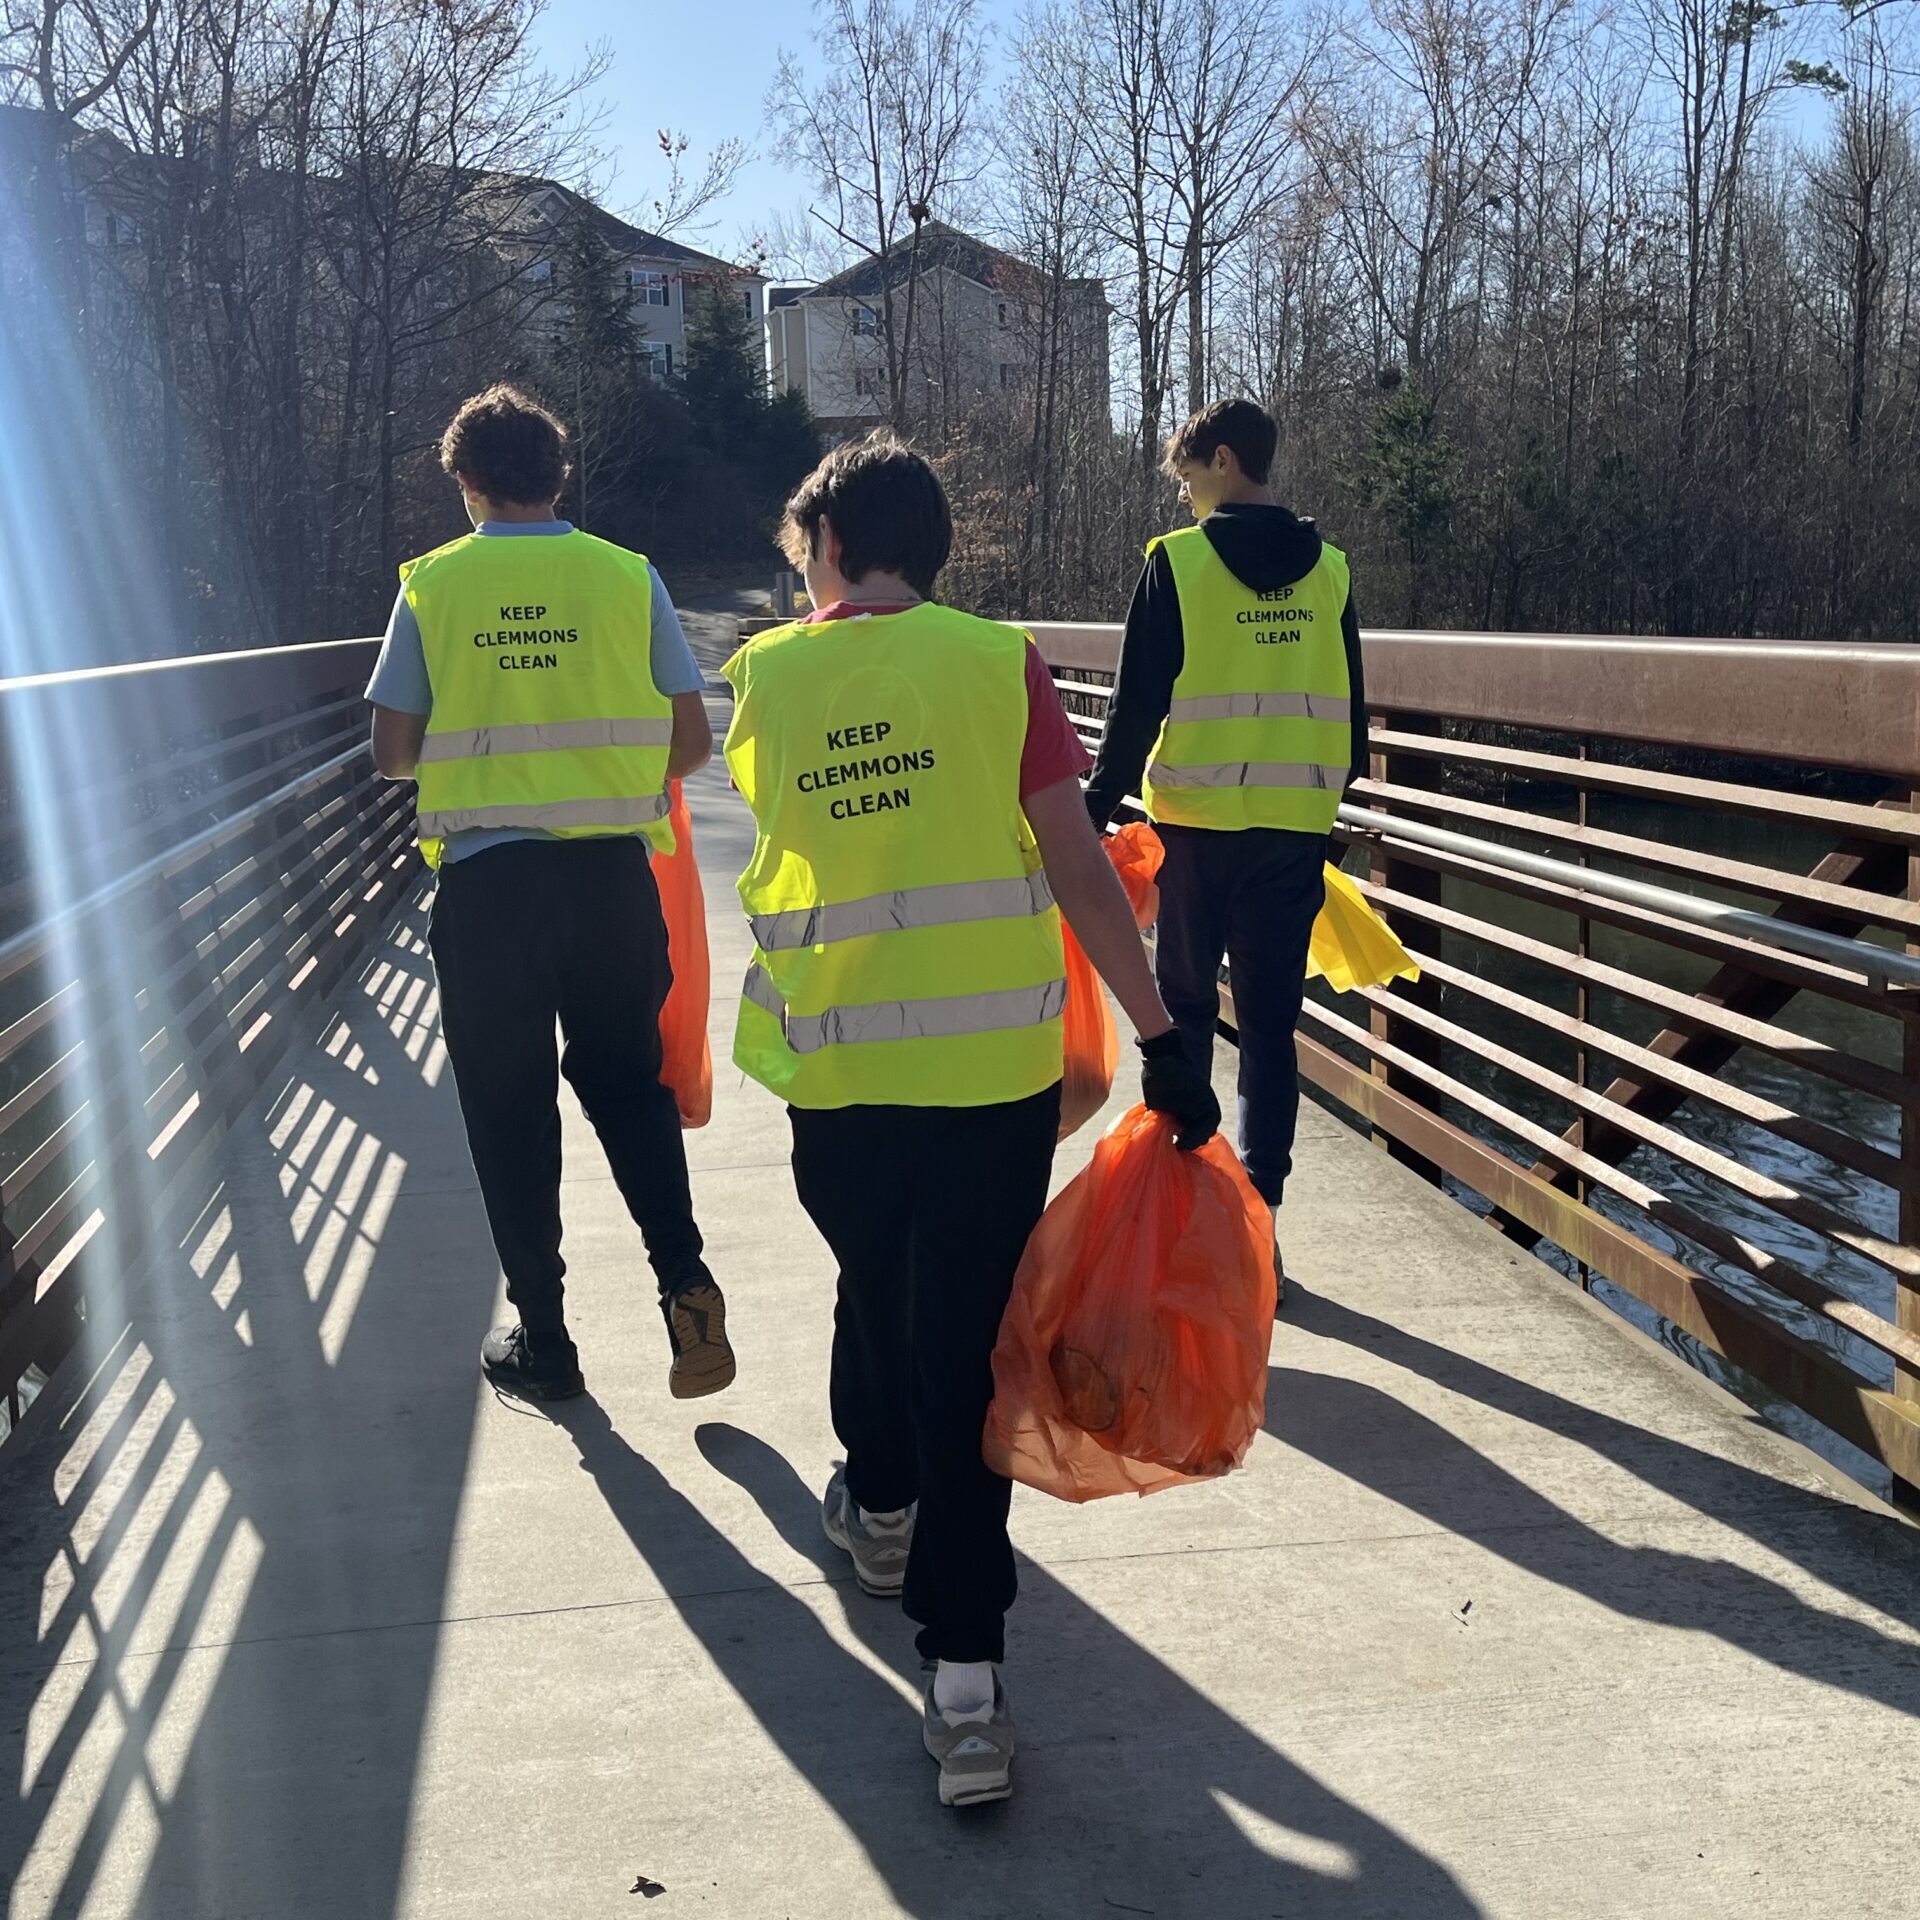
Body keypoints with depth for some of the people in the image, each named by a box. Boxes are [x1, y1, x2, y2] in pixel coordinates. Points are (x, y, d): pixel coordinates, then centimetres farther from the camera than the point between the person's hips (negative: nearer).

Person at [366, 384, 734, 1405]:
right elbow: (691, 740, 2)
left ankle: (543, 1338, 17)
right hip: (613, 871, 1)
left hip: (486, 879, -1)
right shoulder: (626, 575, 1)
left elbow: (394, 750, 1)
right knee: (627, 1080, 17)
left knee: (508, 1104, 10)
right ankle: (682, 1275, -1)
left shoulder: (432, 583, 0)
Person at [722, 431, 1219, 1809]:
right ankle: (963, 1671, 3)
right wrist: (1162, 1040, -5)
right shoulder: (1000, 662, -5)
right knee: (966, 1339, 3)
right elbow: (1079, 868, -10)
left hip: (836, 1066, 2)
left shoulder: (765, 675, 1)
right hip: (994, 1064, -2)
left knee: (875, 1288, 26)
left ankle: (881, 1507, 50)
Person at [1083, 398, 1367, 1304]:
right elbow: (1349, 711, 11)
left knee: (1184, 1007, 12)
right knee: (1271, 1022, 7)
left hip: (1196, 824, -3)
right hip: (1296, 827, 3)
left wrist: (1098, 810, -2)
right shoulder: (1329, 569, 6)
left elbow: (1138, 706, -9)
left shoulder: (1177, 561, -7)